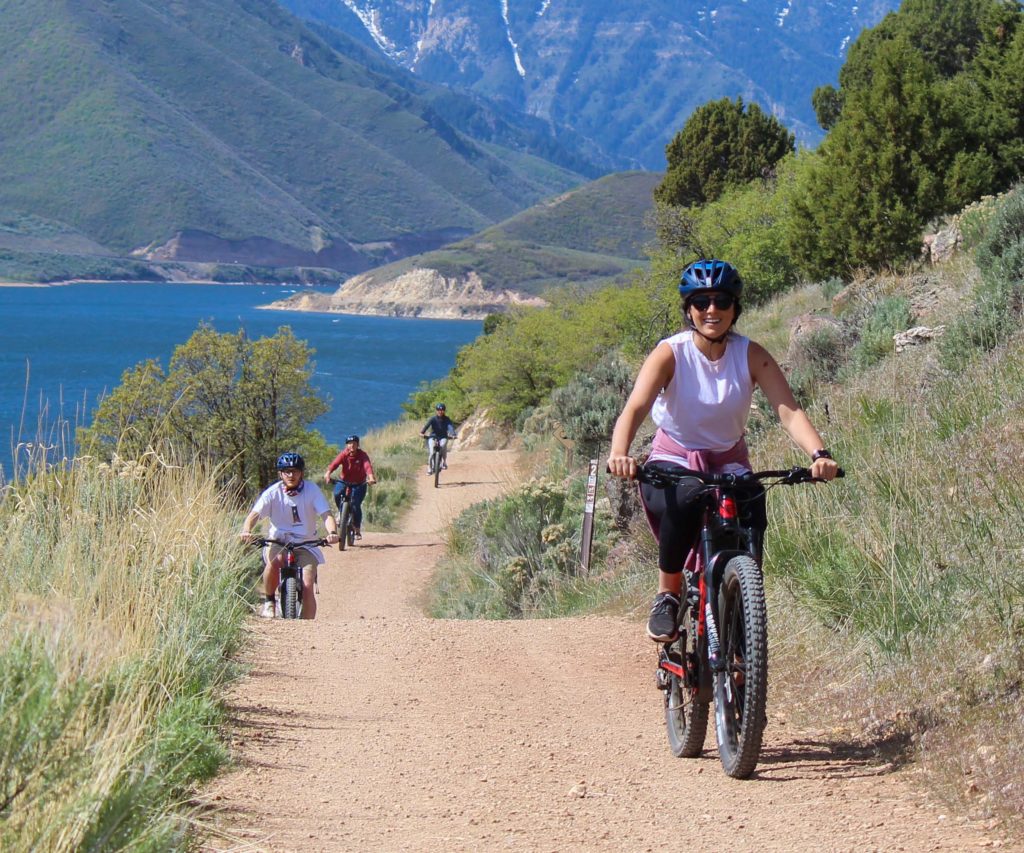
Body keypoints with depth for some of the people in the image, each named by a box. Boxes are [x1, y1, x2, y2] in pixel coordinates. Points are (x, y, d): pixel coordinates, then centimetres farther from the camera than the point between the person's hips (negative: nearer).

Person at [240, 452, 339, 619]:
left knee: (307, 587, -15)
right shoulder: (273, 492, -7)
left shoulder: (312, 491, -6)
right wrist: (246, 530, -38)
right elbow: (254, 514, -16)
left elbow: (326, 515, -14)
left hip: (306, 545, 1)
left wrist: (332, 533, -36)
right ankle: (268, 600, -10)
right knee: (274, 562, -34)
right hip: (279, 542, 0)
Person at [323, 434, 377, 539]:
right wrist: (327, 473, -50)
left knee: (355, 505, -15)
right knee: (337, 494, -30)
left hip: (359, 484, -1)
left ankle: (357, 529, 4)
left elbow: (368, 466, -33)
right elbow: (334, 464, -31)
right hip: (344, 482, 1)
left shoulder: (362, 455, -16)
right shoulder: (344, 454, -14)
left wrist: (371, 477, -53)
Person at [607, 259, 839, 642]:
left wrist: (819, 454, -41)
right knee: (686, 499, -37)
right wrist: (619, 453, -51)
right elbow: (634, 409, -30)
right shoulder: (670, 354, -16)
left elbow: (789, 411, -21)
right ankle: (667, 594, -14)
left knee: (752, 513, -26)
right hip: (674, 461, -3)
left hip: (729, 463, 3)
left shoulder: (750, 355, -10)